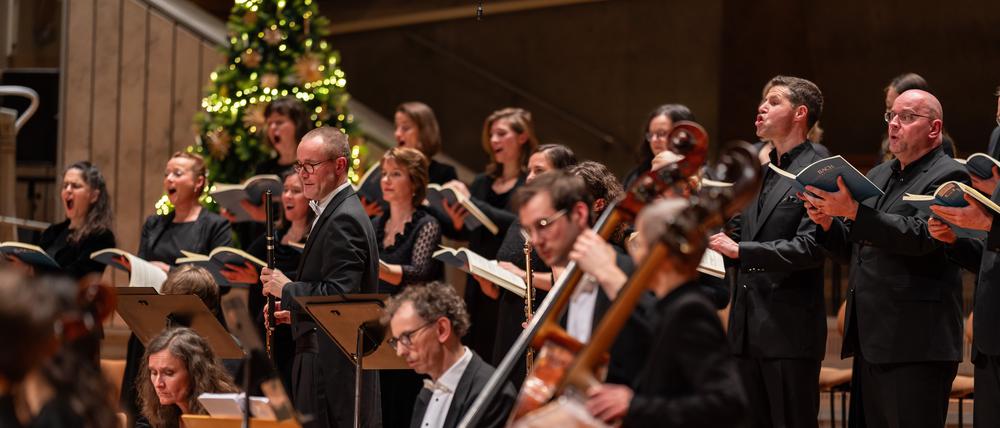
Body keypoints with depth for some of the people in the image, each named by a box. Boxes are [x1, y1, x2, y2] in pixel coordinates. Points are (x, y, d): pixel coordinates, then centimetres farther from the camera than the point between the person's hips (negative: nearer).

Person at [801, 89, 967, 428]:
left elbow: (920, 235, -22)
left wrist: (854, 212, -29)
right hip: (871, 340, 8)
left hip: (915, 344, -8)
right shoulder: (878, 176, 20)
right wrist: (826, 222, 0)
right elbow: (851, 251, 22)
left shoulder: (948, 177, -6)